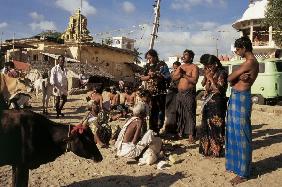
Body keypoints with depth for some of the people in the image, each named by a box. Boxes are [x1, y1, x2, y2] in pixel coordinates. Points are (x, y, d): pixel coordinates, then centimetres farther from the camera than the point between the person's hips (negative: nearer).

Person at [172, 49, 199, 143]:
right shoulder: (180, 67, 17)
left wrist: (184, 75, -15)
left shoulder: (194, 67, -4)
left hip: (189, 93, -6)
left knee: (190, 113, -6)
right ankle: (180, 132, 21)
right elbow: (173, 77, 10)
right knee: (179, 113, 10)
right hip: (180, 93, 7)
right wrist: (179, 74, -9)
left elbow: (194, 80, -17)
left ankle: (191, 134, -2)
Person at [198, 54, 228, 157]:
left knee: (216, 126, -4)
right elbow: (206, 89, 9)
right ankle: (207, 148, 23)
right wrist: (206, 76, -1)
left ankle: (217, 150, 7)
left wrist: (210, 78, -15)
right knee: (207, 126, 11)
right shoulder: (209, 73, 11)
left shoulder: (222, 73, -9)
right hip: (208, 102, 7)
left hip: (217, 103, -7)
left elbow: (219, 89, -18)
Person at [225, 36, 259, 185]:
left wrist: (235, 77, 6)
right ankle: (236, 164, 30)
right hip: (236, 97, 10)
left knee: (241, 134, -4)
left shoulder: (250, 62, -14)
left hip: (241, 98, -10)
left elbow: (229, 78, -13)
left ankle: (243, 173, 6)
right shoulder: (249, 62, 17)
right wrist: (239, 77, -12)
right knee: (234, 132, 16)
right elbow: (232, 82, 7)